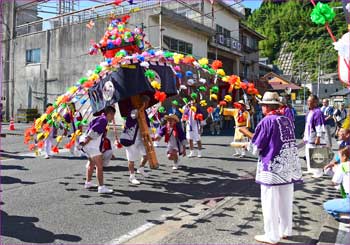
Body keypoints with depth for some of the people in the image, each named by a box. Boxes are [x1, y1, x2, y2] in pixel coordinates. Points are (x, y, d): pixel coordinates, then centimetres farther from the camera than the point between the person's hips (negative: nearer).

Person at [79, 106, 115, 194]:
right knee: (99, 166, -9)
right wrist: (84, 143, -20)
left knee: (92, 163, 25)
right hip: (92, 146, -11)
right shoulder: (103, 120, -13)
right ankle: (101, 187, -10)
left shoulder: (100, 119, 17)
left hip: (88, 145, 11)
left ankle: (88, 183, 37)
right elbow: (93, 132, -22)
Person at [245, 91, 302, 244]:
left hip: (273, 166, -7)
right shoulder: (287, 120, 7)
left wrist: (248, 145, 11)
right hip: (289, 166, 7)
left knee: (270, 203, 4)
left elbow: (256, 147, -11)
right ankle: (285, 230, 30)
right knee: (286, 201, 17)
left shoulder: (266, 121, -13)